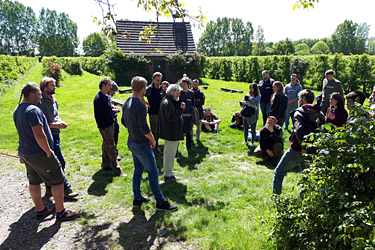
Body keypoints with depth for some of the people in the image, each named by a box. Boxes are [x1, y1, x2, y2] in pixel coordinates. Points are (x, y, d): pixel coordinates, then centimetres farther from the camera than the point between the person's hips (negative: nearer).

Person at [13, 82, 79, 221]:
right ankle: (60, 212, 11)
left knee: (34, 182, 17)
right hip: (39, 154, -10)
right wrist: (48, 152, -18)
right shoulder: (33, 110, -22)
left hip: (24, 152, 10)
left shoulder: (17, 111, 11)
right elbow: (39, 135, -27)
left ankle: (40, 210, 31)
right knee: (58, 180, 1)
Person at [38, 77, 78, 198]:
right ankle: (65, 188, 4)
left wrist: (60, 122, 3)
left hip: (55, 134, 9)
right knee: (60, 162, -6)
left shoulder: (53, 99, 13)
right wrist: (54, 125, -21)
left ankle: (49, 189, 28)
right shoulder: (41, 102, -16)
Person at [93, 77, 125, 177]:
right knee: (111, 148, -6)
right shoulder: (98, 98, -18)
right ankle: (117, 171, -2)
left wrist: (113, 110, 12)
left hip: (110, 124, 10)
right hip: (105, 127, -10)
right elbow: (98, 115, -19)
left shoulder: (106, 97, 11)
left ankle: (106, 165, 32)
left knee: (106, 146, 18)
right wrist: (102, 127, -19)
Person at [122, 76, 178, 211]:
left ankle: (137, 198, 32)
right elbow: (144, 128, -26)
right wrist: (152, 140, -10)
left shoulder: (126, 103, 3)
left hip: (131, 142, 9)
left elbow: (124, 122, 14)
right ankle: (160, 202, 15)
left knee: (138, 170, 21)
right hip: (142, 145, -9)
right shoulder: (140, 106, -25)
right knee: (153, 173, 3)